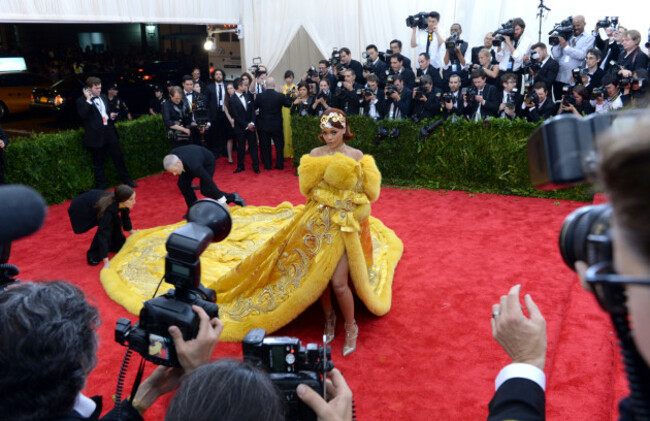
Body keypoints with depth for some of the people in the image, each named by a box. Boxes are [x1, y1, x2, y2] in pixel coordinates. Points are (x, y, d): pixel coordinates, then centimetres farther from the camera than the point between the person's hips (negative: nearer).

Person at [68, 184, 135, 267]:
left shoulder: (120, 203, -20)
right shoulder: (108, 210, -40)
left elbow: (125, 216, 4)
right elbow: (103, 235, -40)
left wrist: (130, 230, 22)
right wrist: (106, 262, -41)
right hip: (80, 210, -7)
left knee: (116, 221, -2)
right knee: (106, 226, -22)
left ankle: (117, 245, 24)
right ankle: (93, 255, -7)